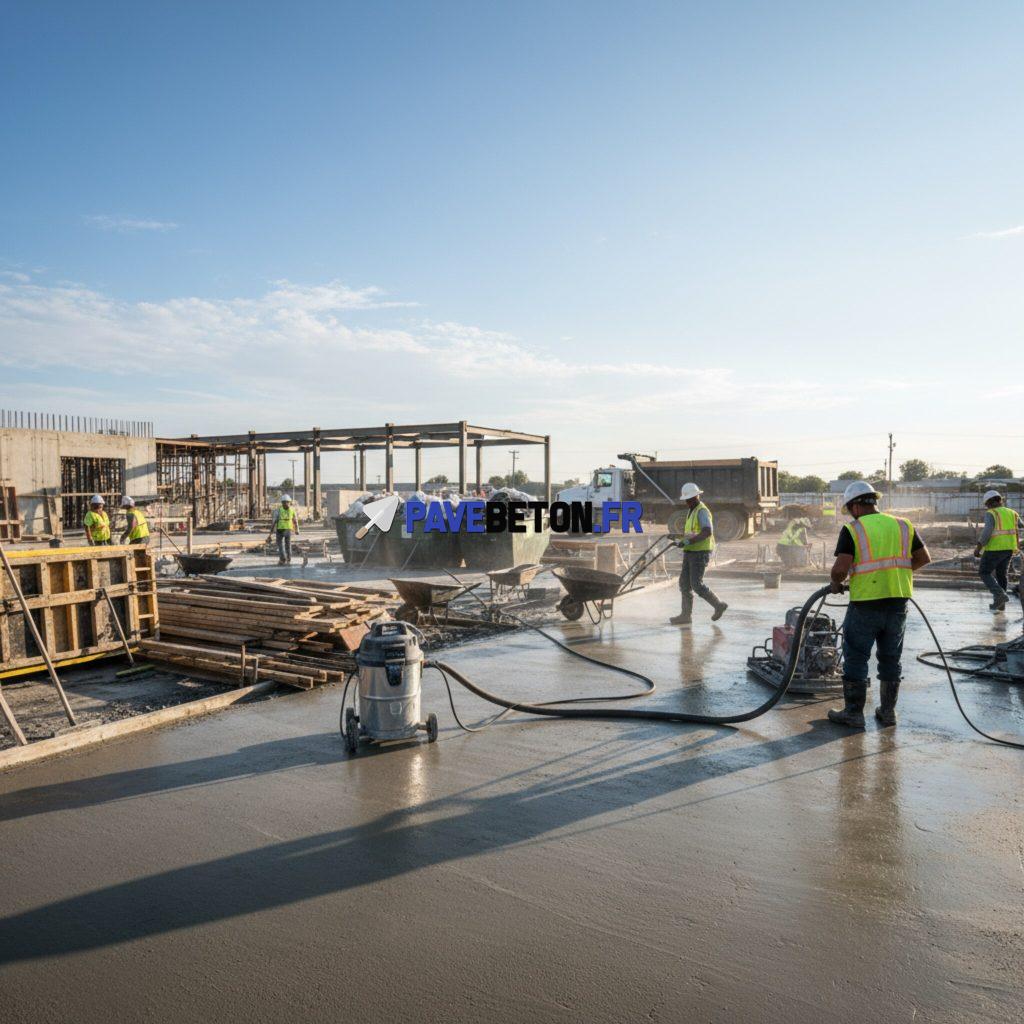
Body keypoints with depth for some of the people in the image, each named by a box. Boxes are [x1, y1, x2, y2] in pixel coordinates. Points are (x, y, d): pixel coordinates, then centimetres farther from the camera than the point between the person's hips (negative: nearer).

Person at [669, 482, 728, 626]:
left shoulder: (702, 511, -16)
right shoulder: (692, 511, 15)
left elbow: (708, 532, -30)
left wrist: (688, 541, -33)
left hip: (700, 553, -9)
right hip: (690, 553, 9)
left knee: (697, 585, -8)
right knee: (684, 583, 5)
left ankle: (718, 605, 9)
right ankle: (686, 615, 8)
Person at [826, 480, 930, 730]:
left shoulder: (852, 530, -8)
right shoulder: (902, 525, 7)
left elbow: (840, 569, -17)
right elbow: (924, 558, 12)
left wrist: (836, 584, 2)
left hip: (866, 604, -5)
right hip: (898, 602, 5)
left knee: (856, 659, 6)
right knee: (891, 658, 16)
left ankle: (853, 713, 11)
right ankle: (888, 711, 25)